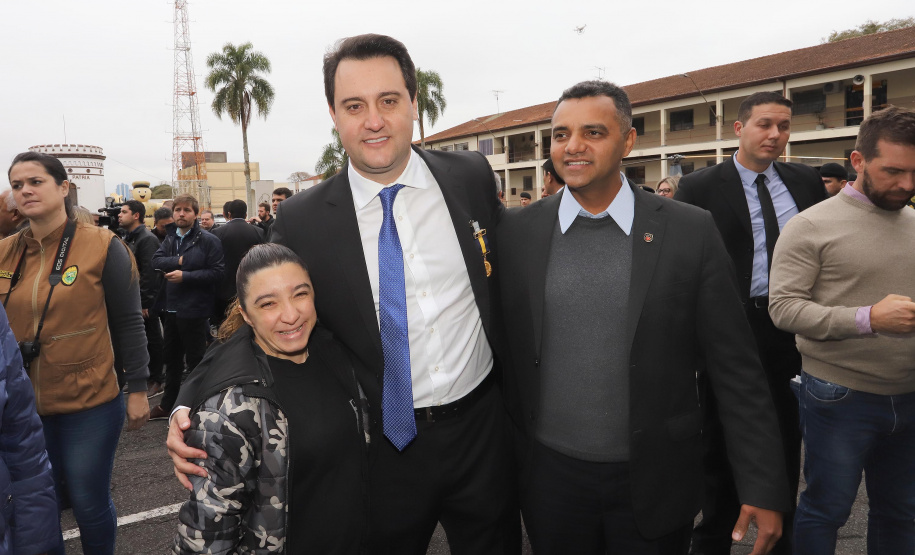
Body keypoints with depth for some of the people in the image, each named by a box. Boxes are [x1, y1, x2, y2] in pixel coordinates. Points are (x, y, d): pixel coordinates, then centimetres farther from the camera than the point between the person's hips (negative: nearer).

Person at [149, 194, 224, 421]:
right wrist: (179, 260, -17)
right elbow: (156, 260, -3)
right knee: (172, 357, 19)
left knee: (195, 360, 4)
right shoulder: (170, 238, 10)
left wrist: (185, 276, -19)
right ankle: (168, 404, 34)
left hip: (195, 310, -7)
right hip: (172, 308, 7)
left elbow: (217, 271, -17)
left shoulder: (208, 240, -10)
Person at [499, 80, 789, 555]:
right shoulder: (515, 232, -4)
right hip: (549, 476, 1)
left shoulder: (691, 231, -7)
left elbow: (736, 369, -5)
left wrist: (763, 485, -5)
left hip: (656, 483, 0)